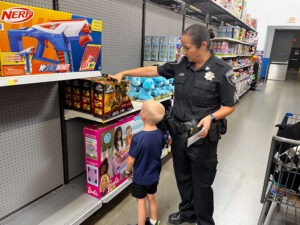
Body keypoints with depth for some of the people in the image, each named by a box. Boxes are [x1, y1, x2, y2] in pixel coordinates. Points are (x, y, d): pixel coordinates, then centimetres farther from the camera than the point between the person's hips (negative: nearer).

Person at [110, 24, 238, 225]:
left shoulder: (221, 70, -13)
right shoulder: (182, 65, 1)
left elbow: (230, 105, -8)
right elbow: (153, 70, 8)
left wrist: (211, 117, -26)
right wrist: (124, 73, 8)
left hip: (203, 138, -5)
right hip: (179, 134, 6)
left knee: (201, 183, 11)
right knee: (182, 177, 22)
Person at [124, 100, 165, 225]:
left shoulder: (138, 138, -32)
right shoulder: (159, 134, -13)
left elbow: (131, 160, -21)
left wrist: (128, 171, -1)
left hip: (140, 177, -6)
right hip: (154, 175, 6)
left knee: (141, 202, 13)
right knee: (151, 197, 25)